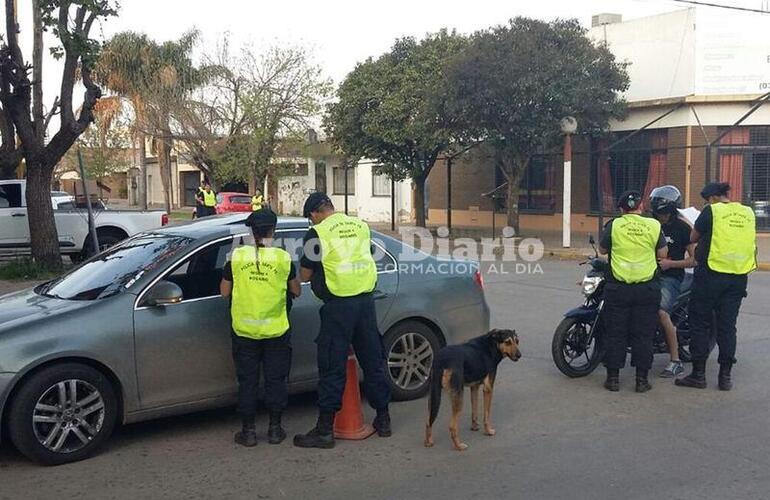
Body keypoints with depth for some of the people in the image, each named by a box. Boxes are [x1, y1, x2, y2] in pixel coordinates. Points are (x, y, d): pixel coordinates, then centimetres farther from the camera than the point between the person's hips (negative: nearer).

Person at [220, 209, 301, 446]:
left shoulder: (237, 256, -6)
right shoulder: (283, 258, -6)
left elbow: (224, 291, 2)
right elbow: (296, 291, 4)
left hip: (244, 331, 0)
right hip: (276, 330, 0)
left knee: (247, 381, 10)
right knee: (276, 380, 12)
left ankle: (248, 431, 15)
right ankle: (275, 429, 17)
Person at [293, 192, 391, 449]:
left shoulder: (317, 233, -8)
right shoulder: (361, 226, 8)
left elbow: (305, 275, -2)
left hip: (338, 306, -5)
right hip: (366, 301, 6)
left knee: (332, 368, 1)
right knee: (373, 362, 15)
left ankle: (325, 429, 7)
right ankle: (383, 419, 26)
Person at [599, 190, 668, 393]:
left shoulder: (614, 225, -5)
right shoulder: (654, 225, -3)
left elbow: (602, 249, 7)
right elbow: (662, 254, 3)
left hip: (618, 287, 0)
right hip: (647, 288, 1)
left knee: (616, 334, 7)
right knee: (643, 335, 8)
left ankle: (613, 377, 11)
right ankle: (642, 379, 11)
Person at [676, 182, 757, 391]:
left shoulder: (711, 211, -7)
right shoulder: (748, 213, 7)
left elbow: (693, 238, 1)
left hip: (711, 274, -5)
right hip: (739, 278, 5)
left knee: (701, 324, 5)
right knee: (727, 326, 10)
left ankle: (698, 374, 7)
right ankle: (726, 376, 13)